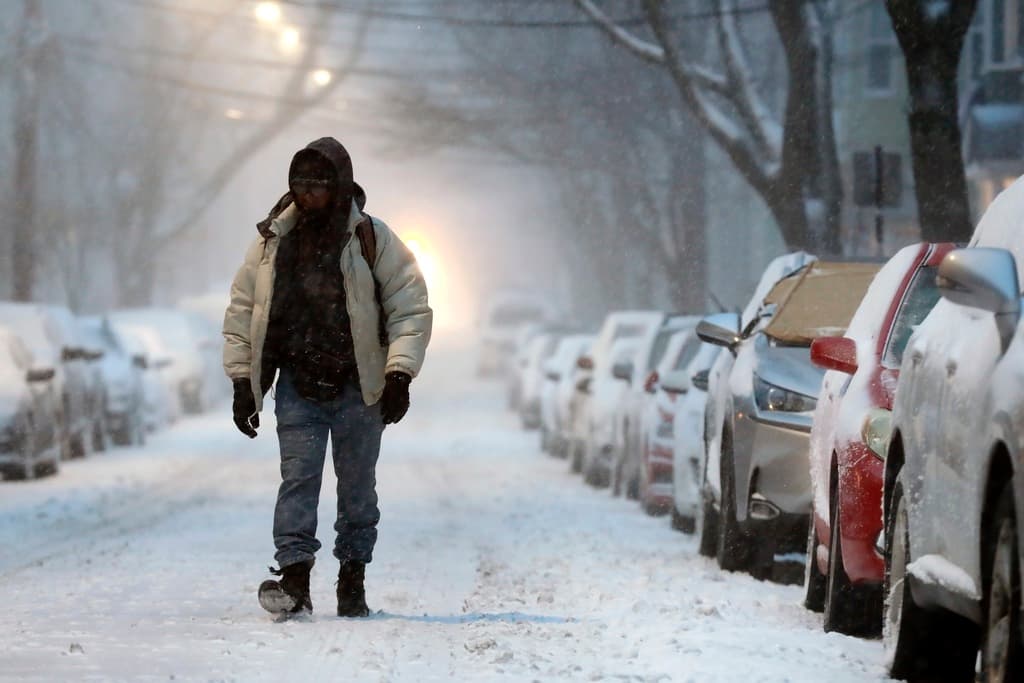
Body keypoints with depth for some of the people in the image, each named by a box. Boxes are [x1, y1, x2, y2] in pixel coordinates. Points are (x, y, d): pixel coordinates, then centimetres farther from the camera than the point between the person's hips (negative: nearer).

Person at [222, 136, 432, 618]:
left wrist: (399, 375, -10)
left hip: (357, 388, -1)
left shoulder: (372, 240, -1)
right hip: (297, 388, 1)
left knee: (357, 486, 5)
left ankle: (352, 582, 14)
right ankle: (294, 579, -15)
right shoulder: (272, 242, 6)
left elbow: (411, 309, -1)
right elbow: (241, 313, 13)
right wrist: (242, 382, 7)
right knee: (298, 478, -10)